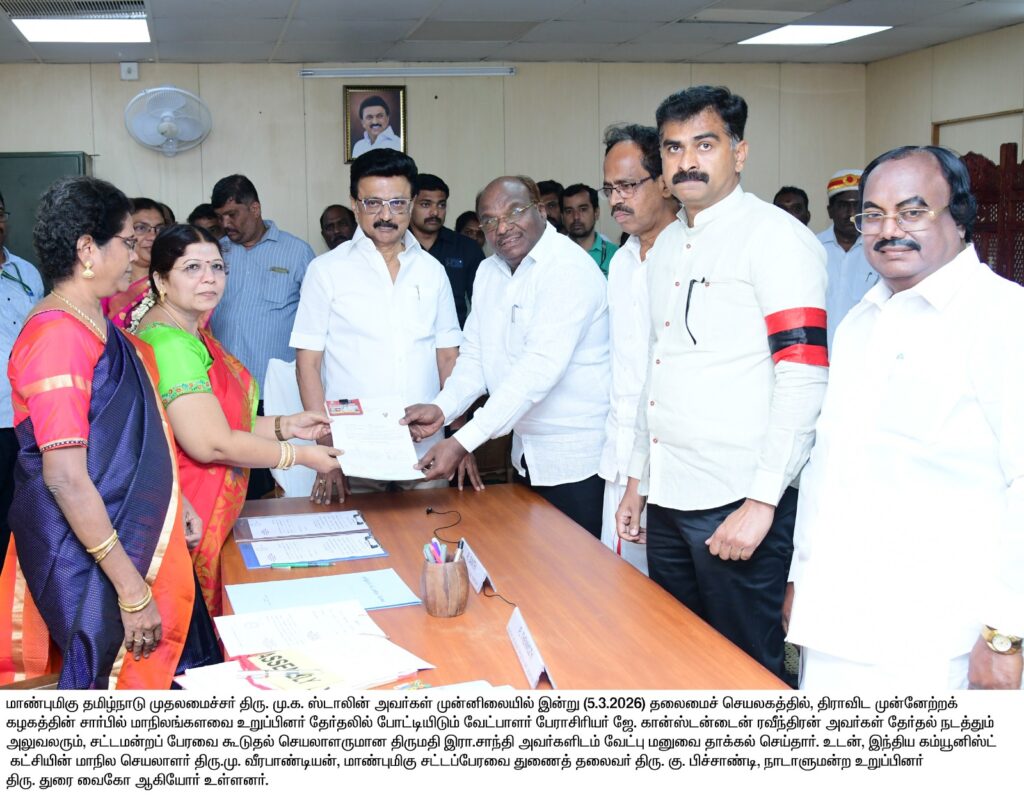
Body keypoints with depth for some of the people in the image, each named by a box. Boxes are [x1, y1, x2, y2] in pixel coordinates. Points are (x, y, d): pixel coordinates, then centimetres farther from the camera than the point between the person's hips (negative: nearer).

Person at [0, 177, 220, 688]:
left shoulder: (94, 321, 10)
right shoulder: (58, 335, -22)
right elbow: (65, 478, -26)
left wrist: (174, 501, 22)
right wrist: (132, 589, -24)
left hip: (135, 536, 10)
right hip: (93, 562, -9)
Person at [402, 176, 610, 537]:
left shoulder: (570, 269, -18)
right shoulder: (488, 272, 9)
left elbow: (540, 368, -27)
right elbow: (475, 355, 8)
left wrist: (463, 443, -32)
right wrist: (442, 409, -13)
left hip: (578, 459, -7)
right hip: (528, 455, 7)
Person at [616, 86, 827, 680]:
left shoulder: (775, 236, -10)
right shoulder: (668, 245, 15)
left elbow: (803, 379, -18)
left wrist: (761, 503, -21)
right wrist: (638, 479, 18)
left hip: (738, 499, -8)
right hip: (669, 498, 8)